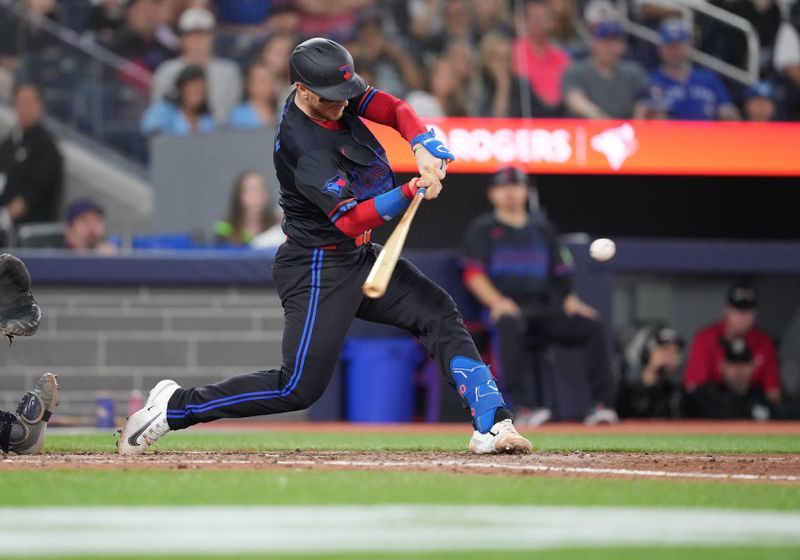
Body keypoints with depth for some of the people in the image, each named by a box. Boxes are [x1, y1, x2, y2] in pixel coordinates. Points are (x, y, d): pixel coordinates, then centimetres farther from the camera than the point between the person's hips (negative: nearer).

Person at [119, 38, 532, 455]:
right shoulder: (301, 147, -28)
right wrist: (411, 193, -45)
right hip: (316, 270, -9)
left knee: (438, 314, 1)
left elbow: (395, 109, -8)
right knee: (299, 388, -12)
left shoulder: (338, 95, -4)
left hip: (358, 257, 9)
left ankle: (491, 424, 1)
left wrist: (423, 148, -27)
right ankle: (175, 406, -3)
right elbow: (350, 220, -33)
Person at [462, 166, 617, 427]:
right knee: (509, 326, -41)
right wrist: (497, 301, -19)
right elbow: (473, 274, -2)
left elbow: (560, 271, 18)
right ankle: (523, 406, -45)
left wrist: (569, 298, -2)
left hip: (545, 308, 5)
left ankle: (601, 403, -23)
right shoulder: (483, 229, 9)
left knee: (591, 325, -19)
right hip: (507, 307, -4)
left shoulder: (541, 227, 21)